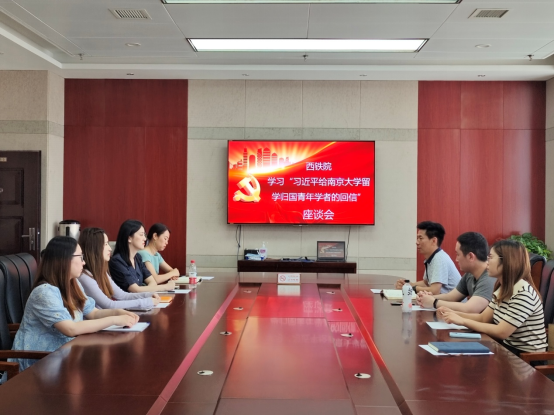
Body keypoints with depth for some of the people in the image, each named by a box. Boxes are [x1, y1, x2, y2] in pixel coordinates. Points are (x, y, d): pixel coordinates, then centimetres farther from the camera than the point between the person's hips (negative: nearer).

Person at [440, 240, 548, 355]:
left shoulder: (523, 293, -22)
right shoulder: (502, 289, 7)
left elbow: (501, 332, -25)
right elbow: (483, 318, 8)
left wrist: (463, 321, -20)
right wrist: (454, 314, -6)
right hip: (510, 348, 7)